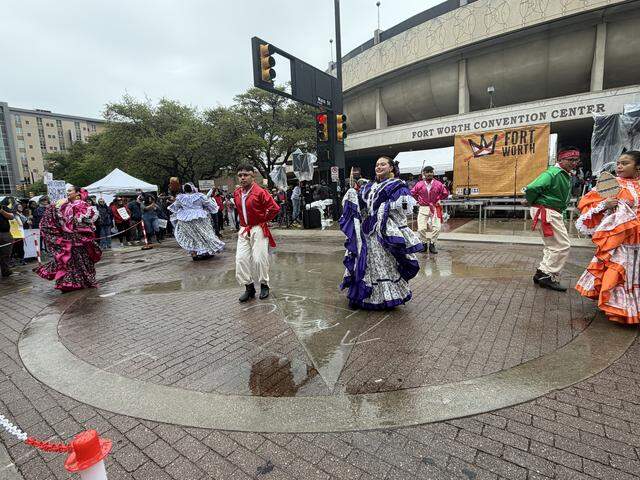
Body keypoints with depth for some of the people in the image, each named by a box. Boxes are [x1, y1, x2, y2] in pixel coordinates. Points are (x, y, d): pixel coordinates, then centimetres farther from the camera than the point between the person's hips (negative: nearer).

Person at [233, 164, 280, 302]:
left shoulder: (260, 192, -14)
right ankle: (249, 288, 14)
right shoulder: (236, 193, 7)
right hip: (243, 230, 6)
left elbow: (275, 208, -17)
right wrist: (243, 222, 16)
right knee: (241, 259, 0)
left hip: (258, 230, -6)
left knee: (259, 259, -3)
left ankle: (264, 285, 19)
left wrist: (264, 220, -6)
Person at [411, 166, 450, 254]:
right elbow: (412, 193, 12)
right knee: (421, 228, -7)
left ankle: (432, 244, 9)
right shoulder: (419, 184, -2)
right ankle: (425, 243, 15)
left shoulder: (438, 184, -1)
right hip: (423, 208, 0)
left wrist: (438, 199, 7)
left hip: (435, 208, 1)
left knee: (437, 227, -8)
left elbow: (445, 194, 11)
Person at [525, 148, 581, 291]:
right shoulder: (552, 173, -16)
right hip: (547, 212, -10)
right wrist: (531, 202, -9)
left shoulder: (567, 176, 15)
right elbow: (532, 188, -27)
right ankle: (548, 275, -1)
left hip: (554, 213, 10)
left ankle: (542, 273, 22)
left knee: (552, 246, 15)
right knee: (563, 245, -8)